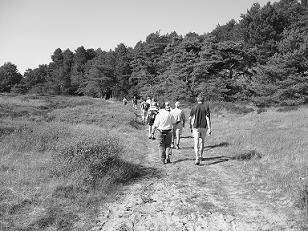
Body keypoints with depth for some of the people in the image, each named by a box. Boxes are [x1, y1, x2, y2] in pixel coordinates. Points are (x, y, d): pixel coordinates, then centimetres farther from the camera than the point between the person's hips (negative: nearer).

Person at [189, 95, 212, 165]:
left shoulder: (194, 108, 0)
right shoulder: (206, 107, -1)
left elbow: (190, 118, 2)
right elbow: (208, 118, -8)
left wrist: (191, 127, 13)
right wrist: (209, 128, -6)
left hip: (196, 127, -1)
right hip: (204, 127, 1)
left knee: (196, 143, -1)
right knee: (202, 142, 17)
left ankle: (197, 158, -15)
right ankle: (200, 157, 30)